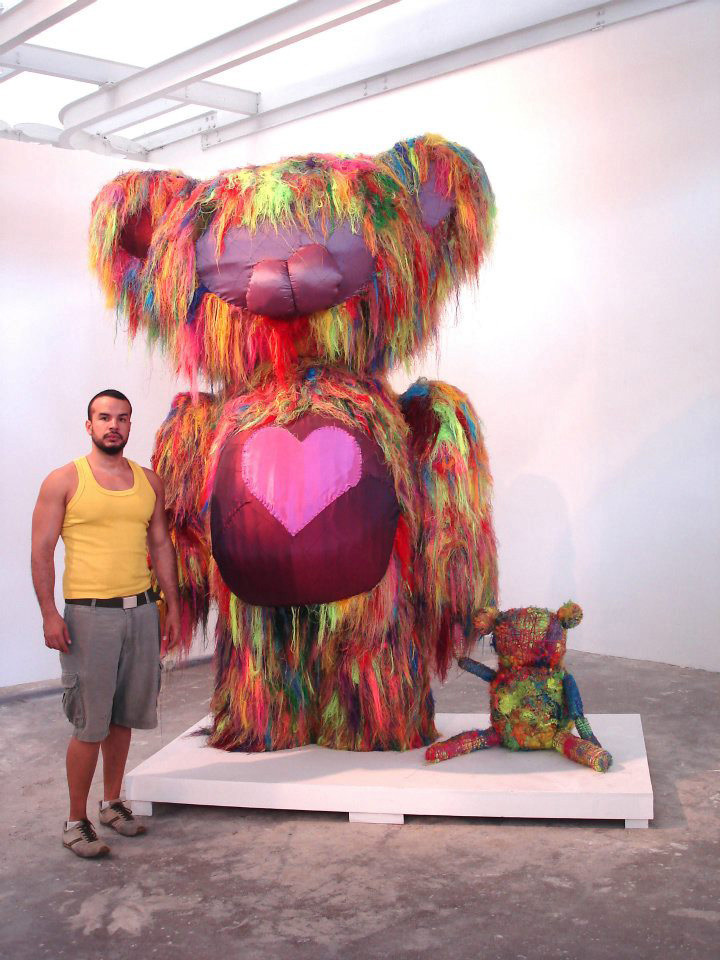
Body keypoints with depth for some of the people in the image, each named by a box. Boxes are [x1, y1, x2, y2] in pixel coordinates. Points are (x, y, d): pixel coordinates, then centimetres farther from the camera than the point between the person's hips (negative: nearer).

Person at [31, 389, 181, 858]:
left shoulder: (149, 481, 10)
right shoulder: (64, 480, -2)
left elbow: (161, 545, 14)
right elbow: (42, 551, -5)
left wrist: (173, 605, 11)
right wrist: (50, 612, -12)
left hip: (142, 610, 4)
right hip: (89, 613, -4)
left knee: (123, 716, 12)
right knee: (90, 724, -1)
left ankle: (113, 803, 27)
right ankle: (77, 820, 13)